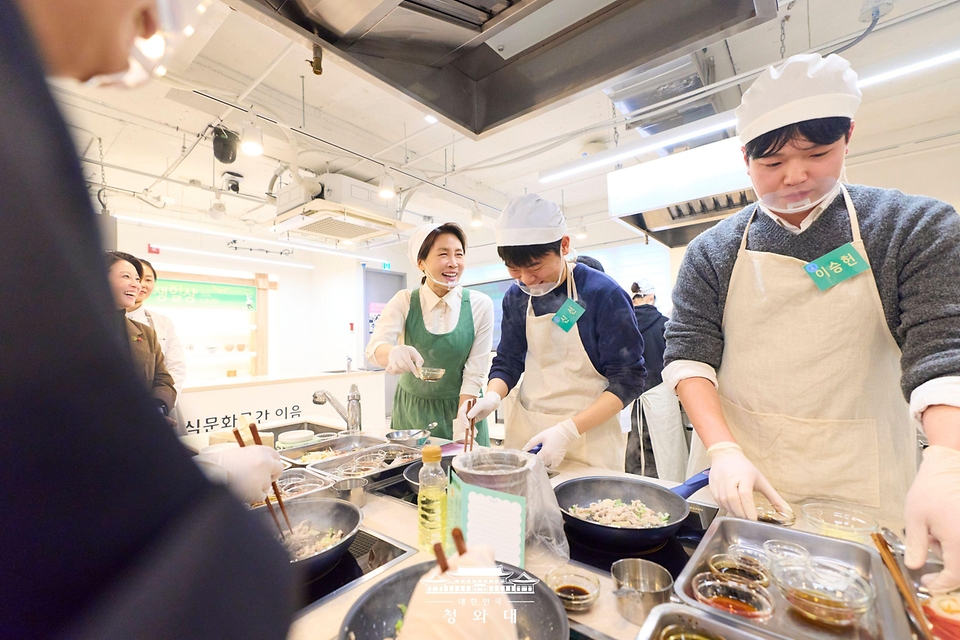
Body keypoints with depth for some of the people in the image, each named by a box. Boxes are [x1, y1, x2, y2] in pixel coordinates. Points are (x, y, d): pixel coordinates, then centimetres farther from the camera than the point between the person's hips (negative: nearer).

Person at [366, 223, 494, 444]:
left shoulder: (480, 305, -12)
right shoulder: (404, 302, -8)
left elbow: (475, 372, -11)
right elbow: (375, 347, -22)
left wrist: (463, 422, -16)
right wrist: (394, 352, -44)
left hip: (460, 408, -1)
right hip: (412, 412, 1)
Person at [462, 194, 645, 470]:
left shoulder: (604, 293, -15)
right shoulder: (515, 297, 0)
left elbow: (627, 379, -14)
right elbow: (507, 362, 6)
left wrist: (569, 430, -22)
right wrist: (492, 396, -15)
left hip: (588, 433, -3)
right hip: (525, 428, 4)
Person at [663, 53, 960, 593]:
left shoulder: (916, 226, -2)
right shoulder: (713, 251, -2)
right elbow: (689, 353, -6)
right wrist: (722, 448, -18)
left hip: (856, 487, 0)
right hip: (734, 473, 1)